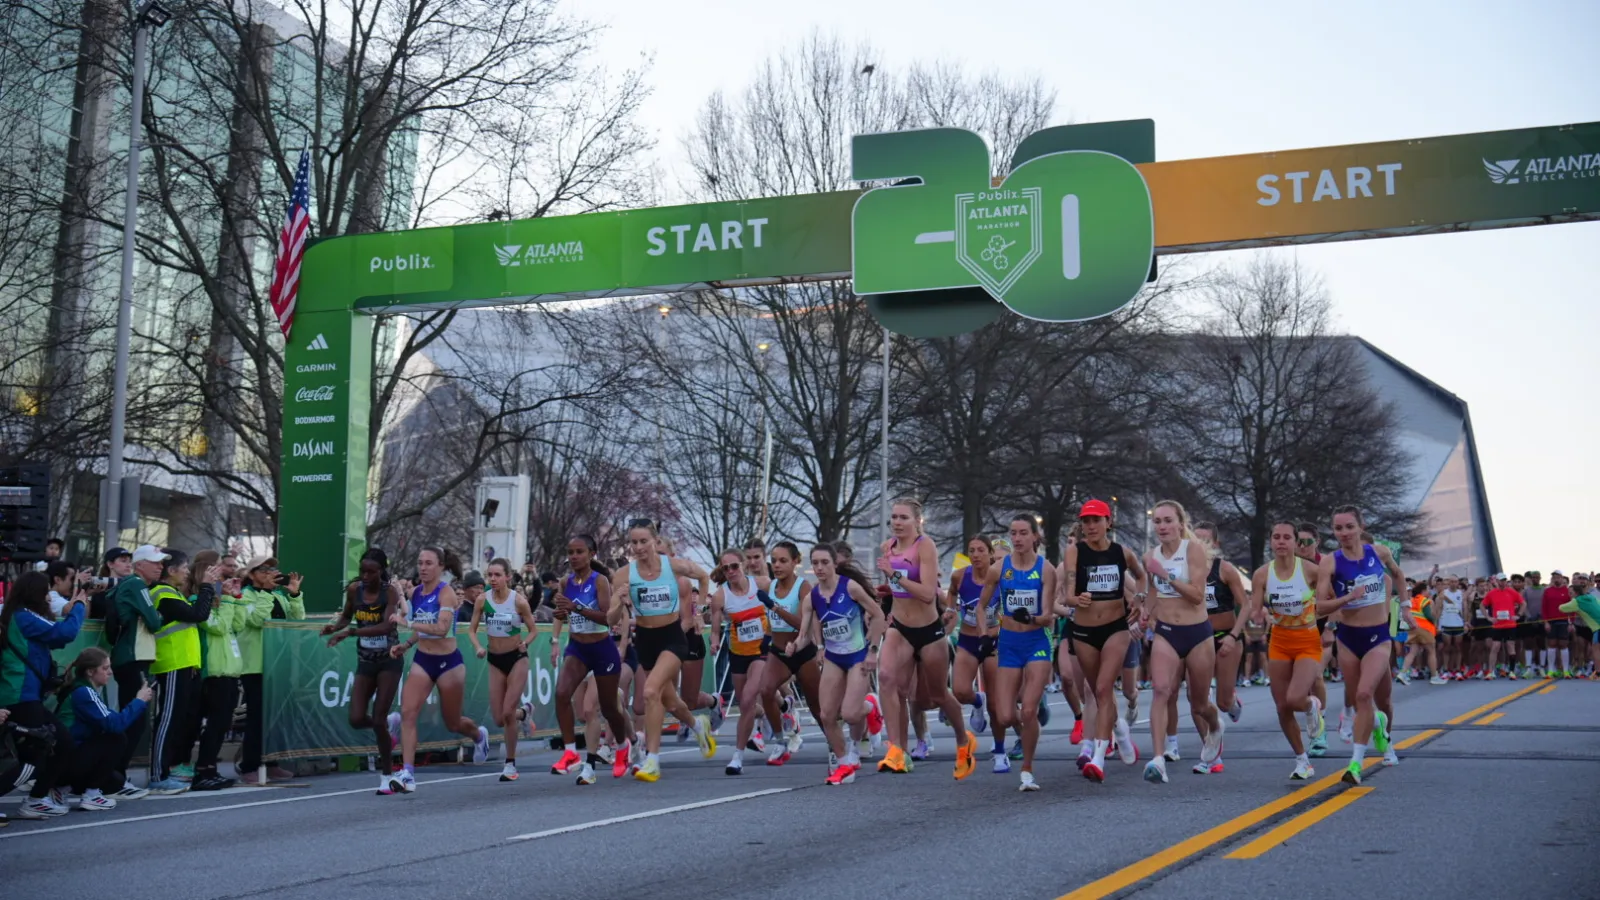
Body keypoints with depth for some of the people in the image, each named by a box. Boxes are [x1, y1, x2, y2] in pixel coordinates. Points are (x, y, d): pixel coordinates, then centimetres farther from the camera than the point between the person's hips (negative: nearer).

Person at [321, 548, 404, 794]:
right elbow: (346, 616, 15)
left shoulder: (390, 591, -16)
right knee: (357, 719, -8)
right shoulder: (354, 589, -3)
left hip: (389, 661, -4)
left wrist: (351, 632, -38)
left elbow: (386, 626, -30)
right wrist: (334, 626, -7)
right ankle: (386, 732, 27)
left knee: (378, 719, -7)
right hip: (365, 662, 4)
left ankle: (387, 776, 10)